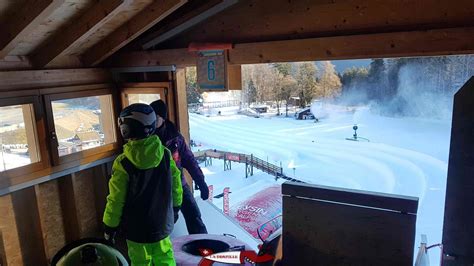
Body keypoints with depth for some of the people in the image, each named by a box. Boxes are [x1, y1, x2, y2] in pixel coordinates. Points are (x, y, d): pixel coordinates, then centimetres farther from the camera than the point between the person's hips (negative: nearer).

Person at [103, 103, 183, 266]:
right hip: (162, 222, 3)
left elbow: (116, 200, -14)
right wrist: (175, 208, 16)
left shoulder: (123, 163, -22)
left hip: (136, 227, -3)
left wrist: (110, 226, 2)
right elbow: (176, 184, -1)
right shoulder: (165, 154, -12)